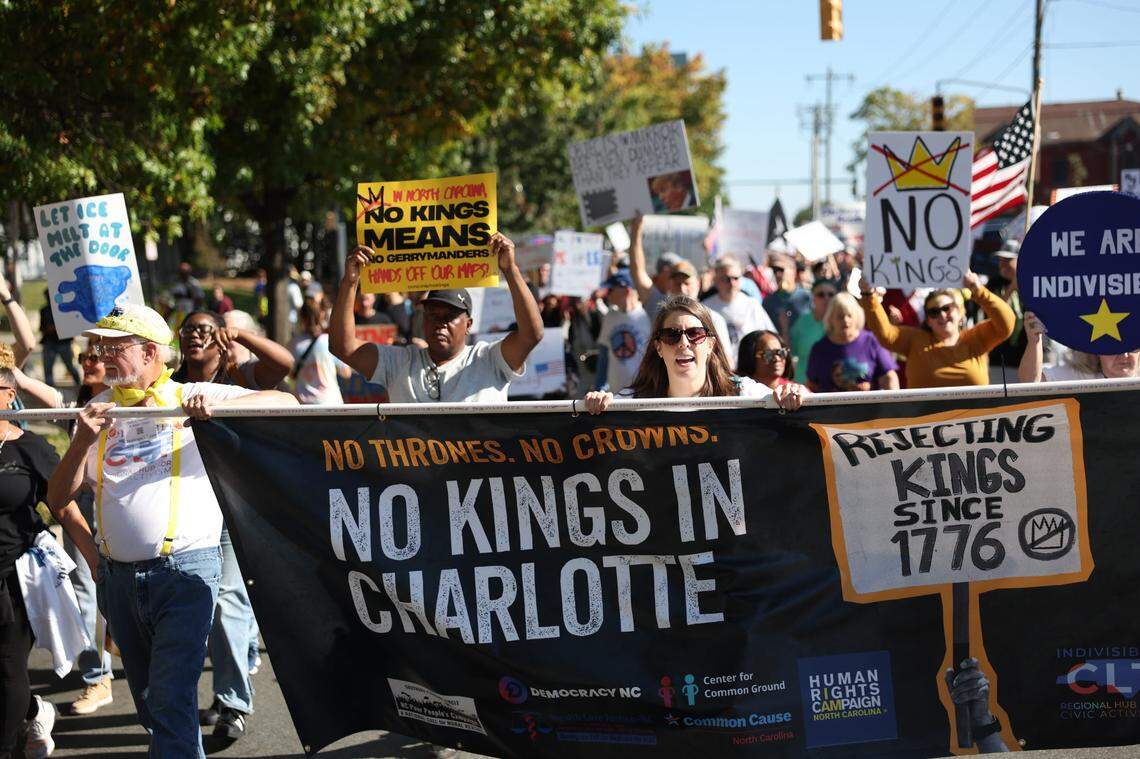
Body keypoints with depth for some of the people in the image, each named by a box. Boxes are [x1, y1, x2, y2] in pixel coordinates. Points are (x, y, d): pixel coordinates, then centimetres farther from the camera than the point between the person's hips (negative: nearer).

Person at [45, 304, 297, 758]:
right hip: (119, 578, 5)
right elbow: (59, 498, 9)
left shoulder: (191, 397, -1)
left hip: (185, 571, -5)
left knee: (172, 700, -14)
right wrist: (83, 441, -8)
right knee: (148, 702, 15)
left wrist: (218, 406, -22)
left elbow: (285, 403, -7)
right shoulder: (99, 412, 11)